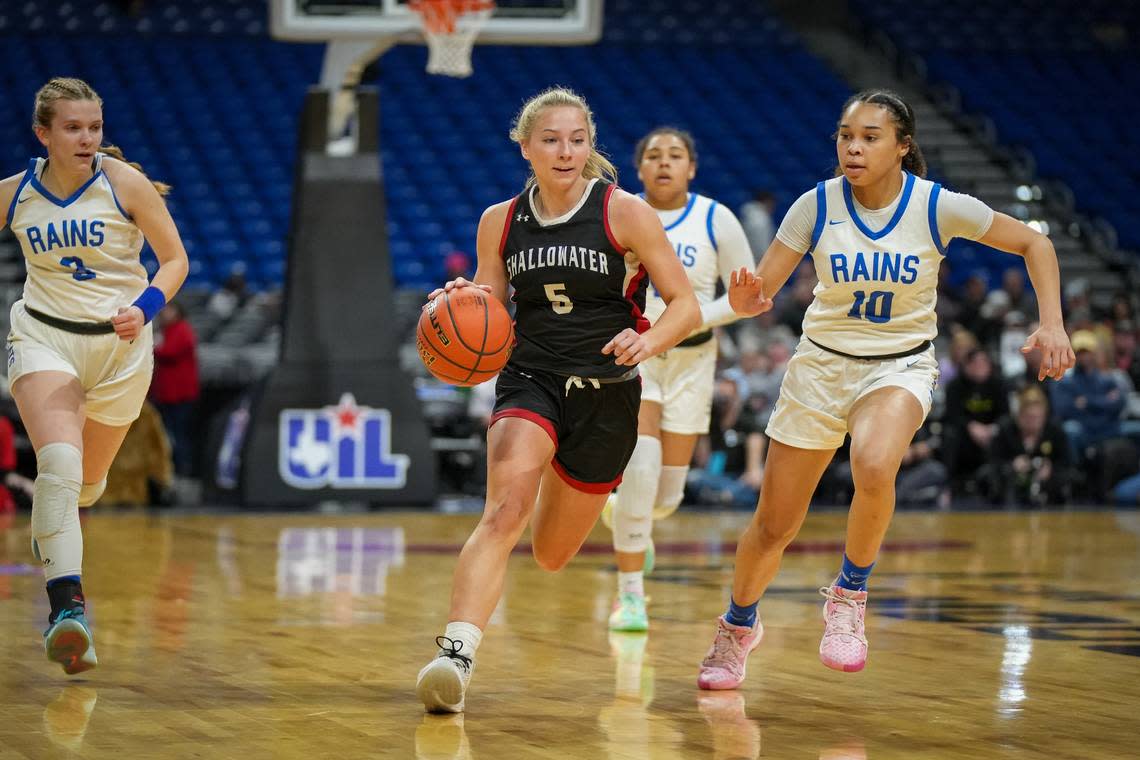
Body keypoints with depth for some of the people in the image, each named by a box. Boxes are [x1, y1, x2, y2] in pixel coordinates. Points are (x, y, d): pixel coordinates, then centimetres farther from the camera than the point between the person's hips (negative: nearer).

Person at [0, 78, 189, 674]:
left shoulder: (125, 183, -9)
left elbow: (175, 259, -4)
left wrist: (144, 309, -21)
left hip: (119, 343, 1)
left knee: (88, 480, 17)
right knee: (58, 461, -26)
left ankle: (53, 522, 55)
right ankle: (67, 604, -33)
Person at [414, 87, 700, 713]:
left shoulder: (624, 213, -7)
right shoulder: (500, 222, 3)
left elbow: (686, 305, -5)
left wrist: (647, 341, -26)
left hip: (605, 396, -1)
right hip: (529, 383, 1)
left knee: (550, 555, 12)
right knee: (505, 510, -28)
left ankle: (565, 498, 50)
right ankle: (455, 654, -33)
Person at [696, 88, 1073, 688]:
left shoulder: (939, 207, -14)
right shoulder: (816, 206, -12)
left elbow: (1033, 243, -2)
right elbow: (758, 294, -10)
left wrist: (1051, 324, -13)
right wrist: (748, 299, -34)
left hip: (901, 367, -2)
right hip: (821, 366, 2)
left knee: (874, 467, -35)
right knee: (773, 527, 5)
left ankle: (849, 595, -9)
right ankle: (738, 627, 36)